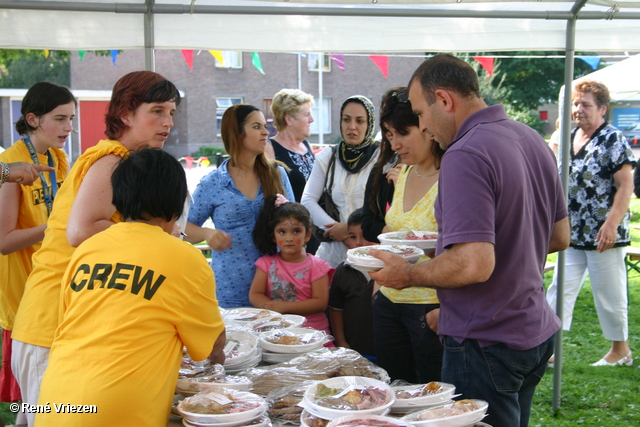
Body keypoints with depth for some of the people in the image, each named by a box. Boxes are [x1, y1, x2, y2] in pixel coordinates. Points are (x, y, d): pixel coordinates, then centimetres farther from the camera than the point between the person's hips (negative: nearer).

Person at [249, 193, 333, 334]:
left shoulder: (316, 266, 3)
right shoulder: (267, 263, 11)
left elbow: (320, 303, -6)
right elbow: (254, 295, 4)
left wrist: (284, 306, -15)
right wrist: (272, 308, -18)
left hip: (312, 329, -1)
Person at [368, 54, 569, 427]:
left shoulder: (465, 155, -22)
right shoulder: (533, 140, 6)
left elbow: (475, 264, -29)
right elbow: (559, 237, 15)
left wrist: (408, 274, -13)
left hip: (487, 344, -9)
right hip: (537, 332, 9)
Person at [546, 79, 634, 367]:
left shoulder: (613, 141, -10)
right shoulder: (568, 139, 11)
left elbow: (626, 186, -15)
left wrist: (611, 225, -22)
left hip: (603, 236, -7)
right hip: (572, 234, 7)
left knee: (609, 294, 4)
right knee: (560, 289, 5)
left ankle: (620, 350, 20)